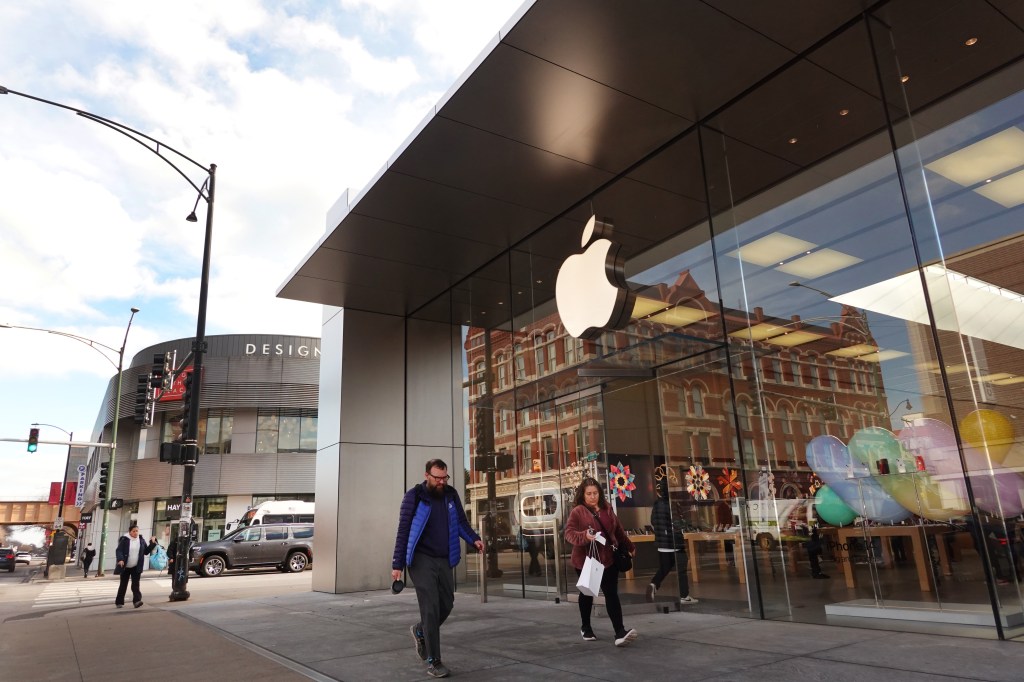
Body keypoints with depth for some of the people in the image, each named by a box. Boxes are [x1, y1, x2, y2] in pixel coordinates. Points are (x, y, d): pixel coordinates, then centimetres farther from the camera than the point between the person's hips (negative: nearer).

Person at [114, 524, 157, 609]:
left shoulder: (141, 540, 6)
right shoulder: (124, 540, -6)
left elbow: (146, 551, 12)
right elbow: (119, 551, -13)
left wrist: (152, 543, 2)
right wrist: (120, 559, -30)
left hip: (136, 567, 2)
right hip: (125, 567, -1)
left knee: (135, 584, -5)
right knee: (123, 585, 9)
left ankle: (137, 600, -13)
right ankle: (119, 602, 23)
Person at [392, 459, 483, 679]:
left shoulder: (451, 495, 3)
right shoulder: (414, 496, -10)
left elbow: (461, 521, 12)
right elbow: (403, 531, -8)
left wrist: (474, 539, -6)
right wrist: (397, 564, -8)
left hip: (444, 560, 5)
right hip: (422, 559, -5)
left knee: (446, 604, 9)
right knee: (431, 608, -7)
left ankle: (420, 631, 37)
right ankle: (433, 661, 5)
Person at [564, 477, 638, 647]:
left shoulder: (607, 509, 6)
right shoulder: (577, 511, -11)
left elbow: (618, 531, 17)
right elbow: (569, 533, -17)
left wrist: (630, 547, 25)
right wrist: (584, 536, -35)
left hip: (608, 559, 3)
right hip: (586, 560, -3)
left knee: (612, 594, -5)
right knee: (587, 594, 14)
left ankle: (620, 632, -10)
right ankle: (585, 627, 34)